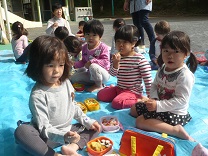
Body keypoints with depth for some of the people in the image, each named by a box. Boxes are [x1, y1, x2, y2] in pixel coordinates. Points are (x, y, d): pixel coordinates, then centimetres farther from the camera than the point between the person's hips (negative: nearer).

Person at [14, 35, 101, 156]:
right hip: (48, 137, -6)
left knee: (95, 127, 1)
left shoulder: (66, 83, -1)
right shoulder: (38, 95, -21)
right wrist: (63, 137, -38)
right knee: (21, 131, -32)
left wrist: (88, 121, 7)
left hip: (69, 131, 7)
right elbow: (44, 127, -23)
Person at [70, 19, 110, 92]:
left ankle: (99, 85, -13)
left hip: (103, 74, -6)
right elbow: (83, 61, 12)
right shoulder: (84, 47, 3)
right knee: (73, 78, -3)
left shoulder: (103, 47, -16)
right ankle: (93, 82, 0)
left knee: (93, 66, -39)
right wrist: (75, 64, -4)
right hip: (90, 74, 7)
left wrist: (92, 61, -31)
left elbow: (106, 62, -24)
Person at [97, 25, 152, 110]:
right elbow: (113, 74, -5)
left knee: (117, 103, -26)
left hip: (133, 91, -6)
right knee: (100, 95, 2)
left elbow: (148, 79, -15)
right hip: (119, 88, 7)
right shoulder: (117, 57, -1)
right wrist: (116, 63, -24)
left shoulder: (140, 59, -17)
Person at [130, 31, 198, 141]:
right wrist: (154, 98, -13)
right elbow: (154, 85, 7)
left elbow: (181, 100, -28)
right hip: (159, 105, 9)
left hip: (175, 112, -9)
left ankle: (177, 130, -20)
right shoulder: (163, 68, -1)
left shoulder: (185, 75, -25)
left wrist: (158, 105, -31)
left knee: (140, 121, -20)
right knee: (133, 109, 18)